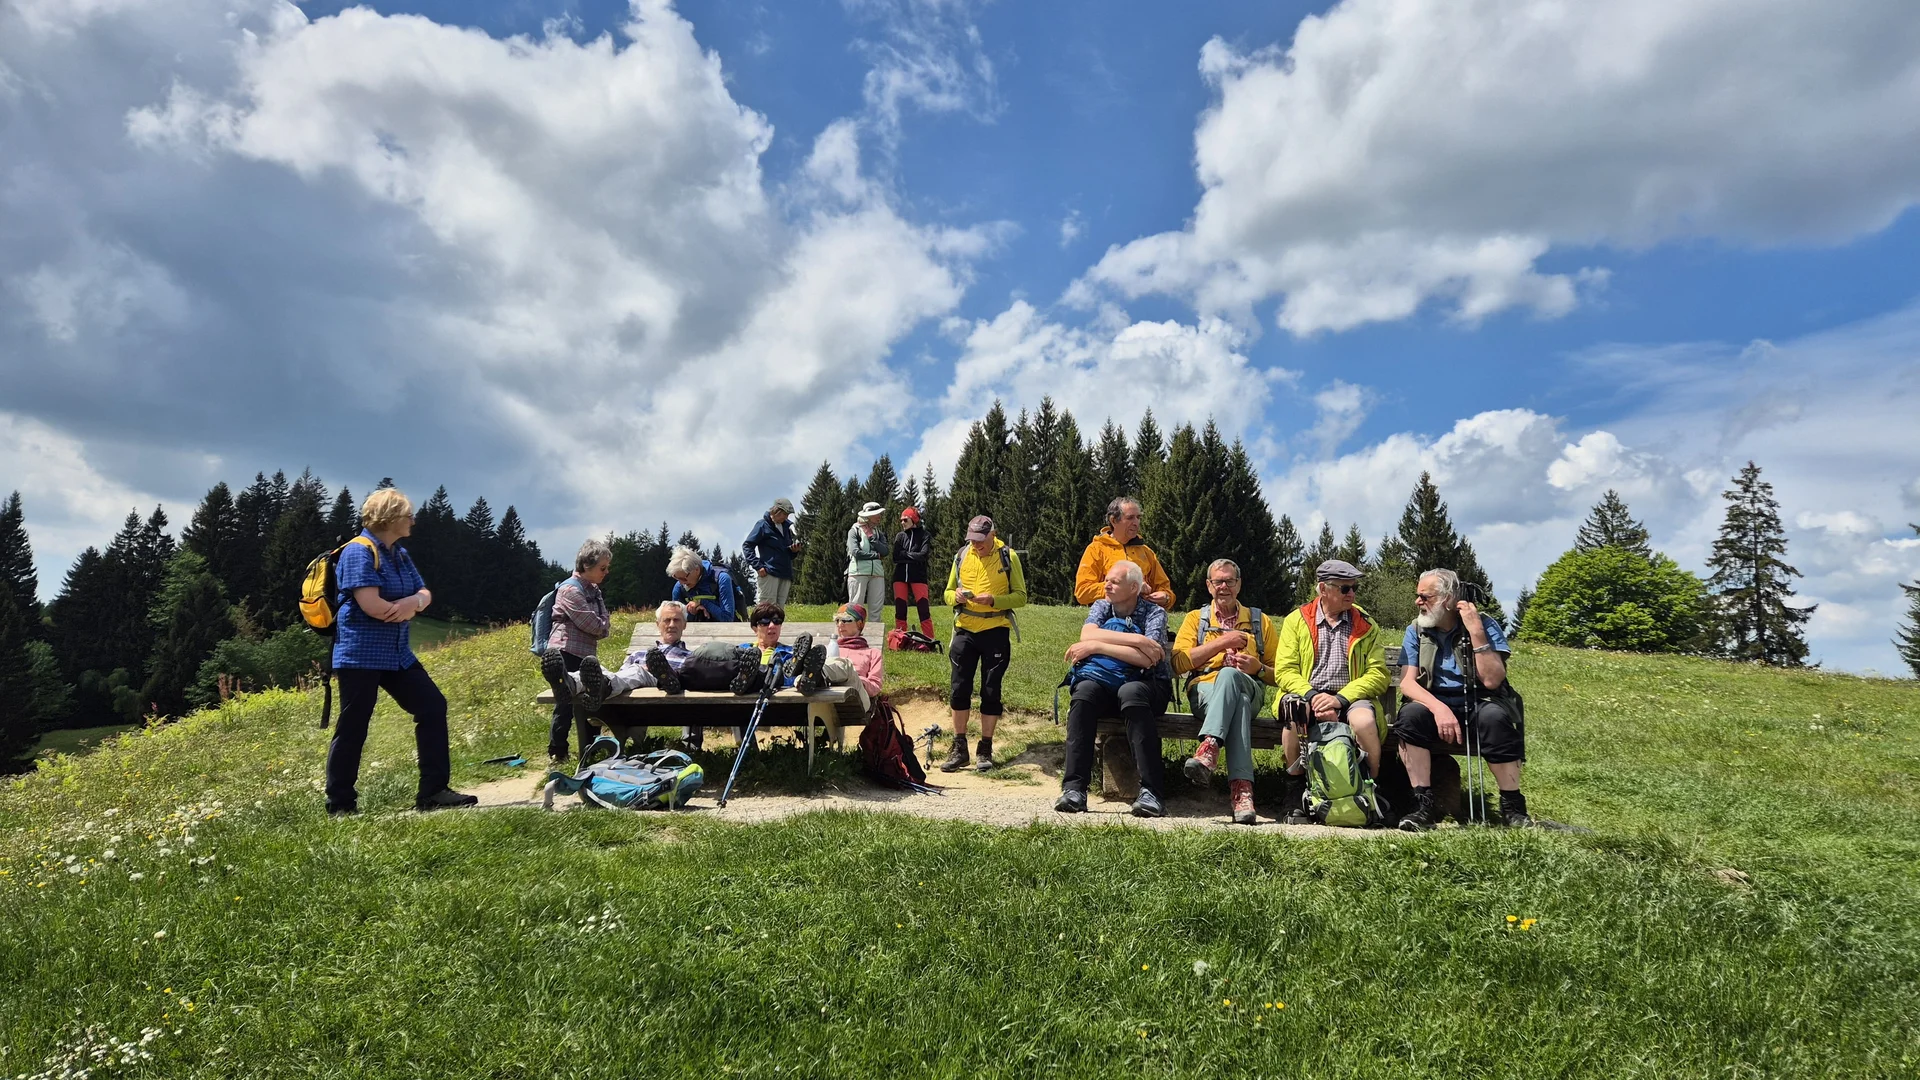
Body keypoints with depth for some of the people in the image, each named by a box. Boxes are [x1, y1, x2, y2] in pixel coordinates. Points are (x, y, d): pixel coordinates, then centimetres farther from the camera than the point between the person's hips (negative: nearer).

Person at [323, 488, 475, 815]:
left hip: (397, 654, 9)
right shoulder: (359, 551, -14)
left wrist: (414, 602, -14)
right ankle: (340, 806, 11)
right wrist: (406, 609, -6)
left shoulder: (400, 554, 14)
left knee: (433, 706, 3)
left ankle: (433, 792, 7)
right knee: (352, 728, -1)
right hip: (360, 655, -9)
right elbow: (371, 605, -23)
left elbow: (425, 593, 11)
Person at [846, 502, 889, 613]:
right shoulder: (854, 531, 4)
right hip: (858, 572, -5)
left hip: (877, 572, 5)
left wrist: (871, 538, -4)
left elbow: (885, 551, 4)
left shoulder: (879, 533, 18)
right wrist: (876, 555, -2)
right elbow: (856, 552, -10)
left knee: (876, 607, 4)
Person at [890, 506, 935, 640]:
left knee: (923, 609, -8)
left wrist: (904, 554, -6)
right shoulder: (900, 536, 11)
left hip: (918, 577, -3)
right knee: (900, 609, 2)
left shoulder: (924, 535, 2)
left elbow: (923, 555, -12)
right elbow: (896, 558, 0)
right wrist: (913, 556, -8)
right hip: (900, 576, 3)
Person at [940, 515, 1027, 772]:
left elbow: (1020, 596, -4)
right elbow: (948, 592, 13)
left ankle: (985, 750, 15)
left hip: (995, 631, -3)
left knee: (991, 691, 4)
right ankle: (959, 749, 12)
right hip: (965, 630, 3)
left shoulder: (1008, 556, -3)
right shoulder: (961, 556, 7)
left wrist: (993, 600, -20)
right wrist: (956, 596, -11)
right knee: (958, 689, 1)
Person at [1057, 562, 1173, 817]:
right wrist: (1136, 639, -17)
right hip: (1102, 682, 3)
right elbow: (1087, 635, -10)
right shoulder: (1101, 606, 13)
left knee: (1131, 692, -38)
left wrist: (1096, 646, -14)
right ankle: (1073, 788, -37)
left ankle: (1152, 792, -40)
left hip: (1144, 684, -2)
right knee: (1084, 690, -33)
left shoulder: (1154, 613, 2)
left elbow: (1146, 659, -16)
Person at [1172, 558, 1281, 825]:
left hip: (1250, 690, 0)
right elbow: (1178, 663, 3)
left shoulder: (1260, 621, 23)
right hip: (1205, 689, 0)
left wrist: (1258, 668, -3)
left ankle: (1208, 750, -57)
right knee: (1237, 703, -39)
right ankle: (1242, 787, -53)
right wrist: (1221, 642, -3)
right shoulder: (1195, 618, 21)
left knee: (1229, 675, -39)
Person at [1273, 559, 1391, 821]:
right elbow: (1285, 671, 0)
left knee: (1364, 720, -34)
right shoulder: (1296, 620, 9)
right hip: (1305, 694, 0)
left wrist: (1340, 699, -16)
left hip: (1349, 697, 1)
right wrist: (1312, 697, -19)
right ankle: (1295, 787, -13)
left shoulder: (1365, 625, 11)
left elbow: (1377, 673, 0)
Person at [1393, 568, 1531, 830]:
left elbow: (1492, 680, -18)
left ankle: (1512, 807, -22)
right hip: (1435, 706, 2)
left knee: (1494, 716, -35)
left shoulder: (1486, 625, -5)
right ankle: (1423, 804, -27)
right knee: (1410, 714, -31)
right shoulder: (1416, 631, 3)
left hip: (1479, 707, -2)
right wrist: (1439, 708, -27)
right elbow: (1407, 682, -9)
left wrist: (1476, 632, -23)